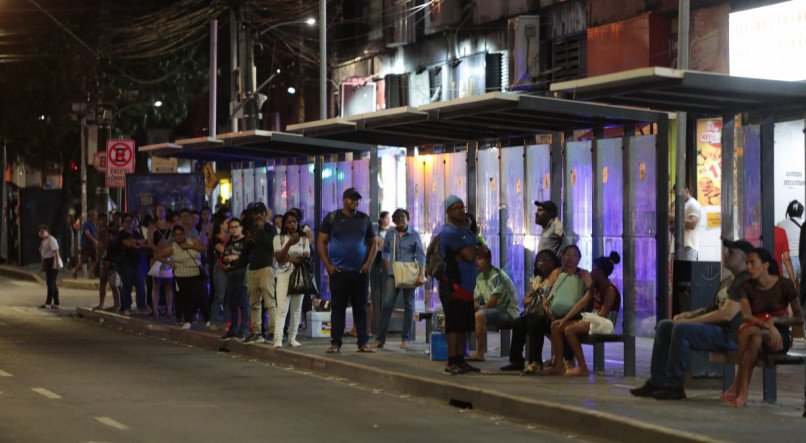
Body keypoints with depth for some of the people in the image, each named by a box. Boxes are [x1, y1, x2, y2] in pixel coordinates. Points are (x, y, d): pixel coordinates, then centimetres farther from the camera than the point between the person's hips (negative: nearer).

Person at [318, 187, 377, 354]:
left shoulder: (365, 219, 11)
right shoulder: (332, 218, 4)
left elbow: (373, 243, 14)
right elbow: (321, 242, 3)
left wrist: (369, 263, 0)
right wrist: (328, 265, -7)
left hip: (360, 271, 2)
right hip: (338, 271, -2)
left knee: (361, 308, 3)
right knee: (338, 307, 0)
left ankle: (363, 343, 6)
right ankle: (335, 343, 4)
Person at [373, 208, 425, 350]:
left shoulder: (414, 235, -1)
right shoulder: (390, 234, 6)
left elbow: (421, 256, -5)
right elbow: (385, 251, 19)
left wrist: (421, 274, -14)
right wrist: (388, 268, 9)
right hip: (393, 274, 2)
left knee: (409, 306, 5)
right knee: (386, 305, -5)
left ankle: (405, 339, 10)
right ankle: (380, 339, -2)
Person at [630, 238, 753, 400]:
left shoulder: (745, 282, -11)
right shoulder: (726, 282, 23)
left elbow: (726, 314, -21)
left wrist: (690, 320, -16)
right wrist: (690, 314, 6)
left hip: (729, 334, -11)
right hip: (714, 328, 11)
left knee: (681, 329, -30)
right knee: (664, 325, 3)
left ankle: (674, 386, -23)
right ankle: (656, 382, -2)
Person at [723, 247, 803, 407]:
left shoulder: (784, 285, -3)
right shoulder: (746, 287, 4)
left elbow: (800, 319, -1)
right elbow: (747, 316, -13)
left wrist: (775, 319, -18)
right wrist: (767, 325, -31)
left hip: (780, 338, -2)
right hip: (758, 332, 2)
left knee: (748, 330, -36)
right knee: (753, 335, -39)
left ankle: (738, 387, -36)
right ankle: (742, 393, -43)